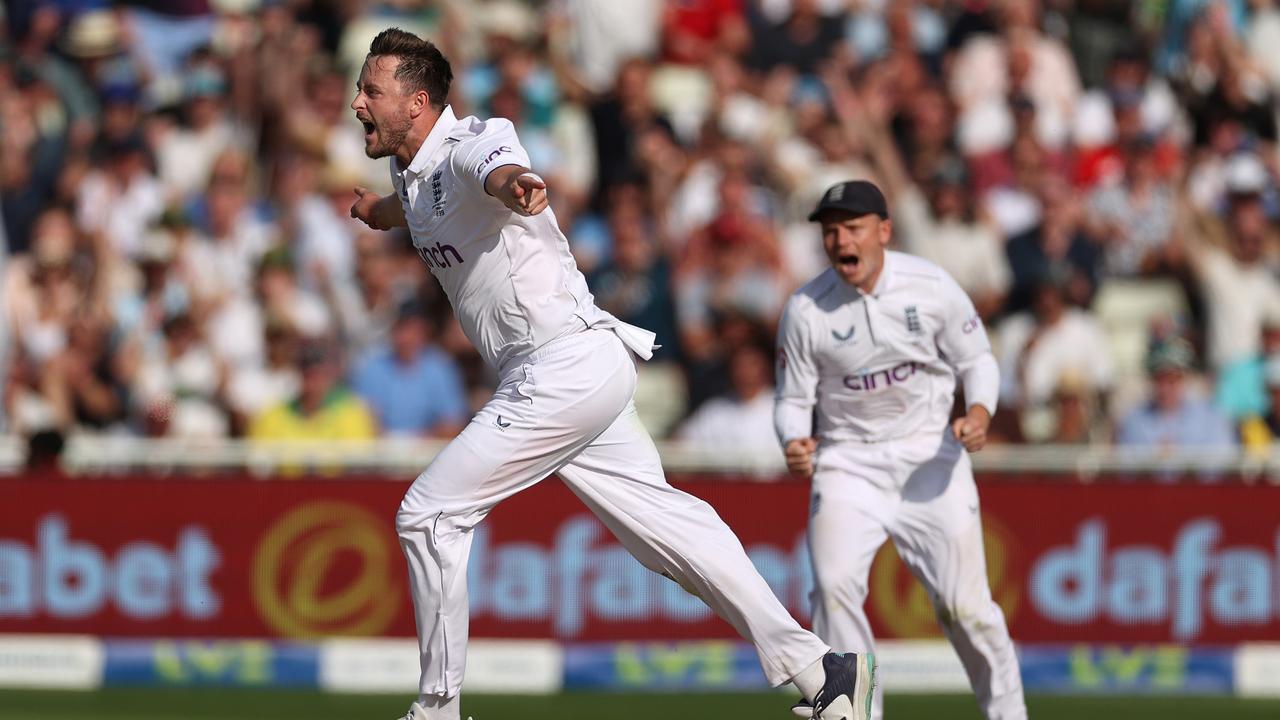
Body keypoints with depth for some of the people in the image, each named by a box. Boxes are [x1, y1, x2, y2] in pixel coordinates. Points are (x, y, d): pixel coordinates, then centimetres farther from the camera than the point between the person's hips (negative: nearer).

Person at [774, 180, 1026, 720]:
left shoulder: (932, 287, -8)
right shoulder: (806, 310, -9)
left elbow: (977, 360, 2)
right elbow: (793, 399, -1)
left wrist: (980, 412, -19)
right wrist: (794, 443, -23)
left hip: (931, 457, 0)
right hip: (848, 462, 0)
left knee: (964, 602, -4)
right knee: (835, 584, -20)